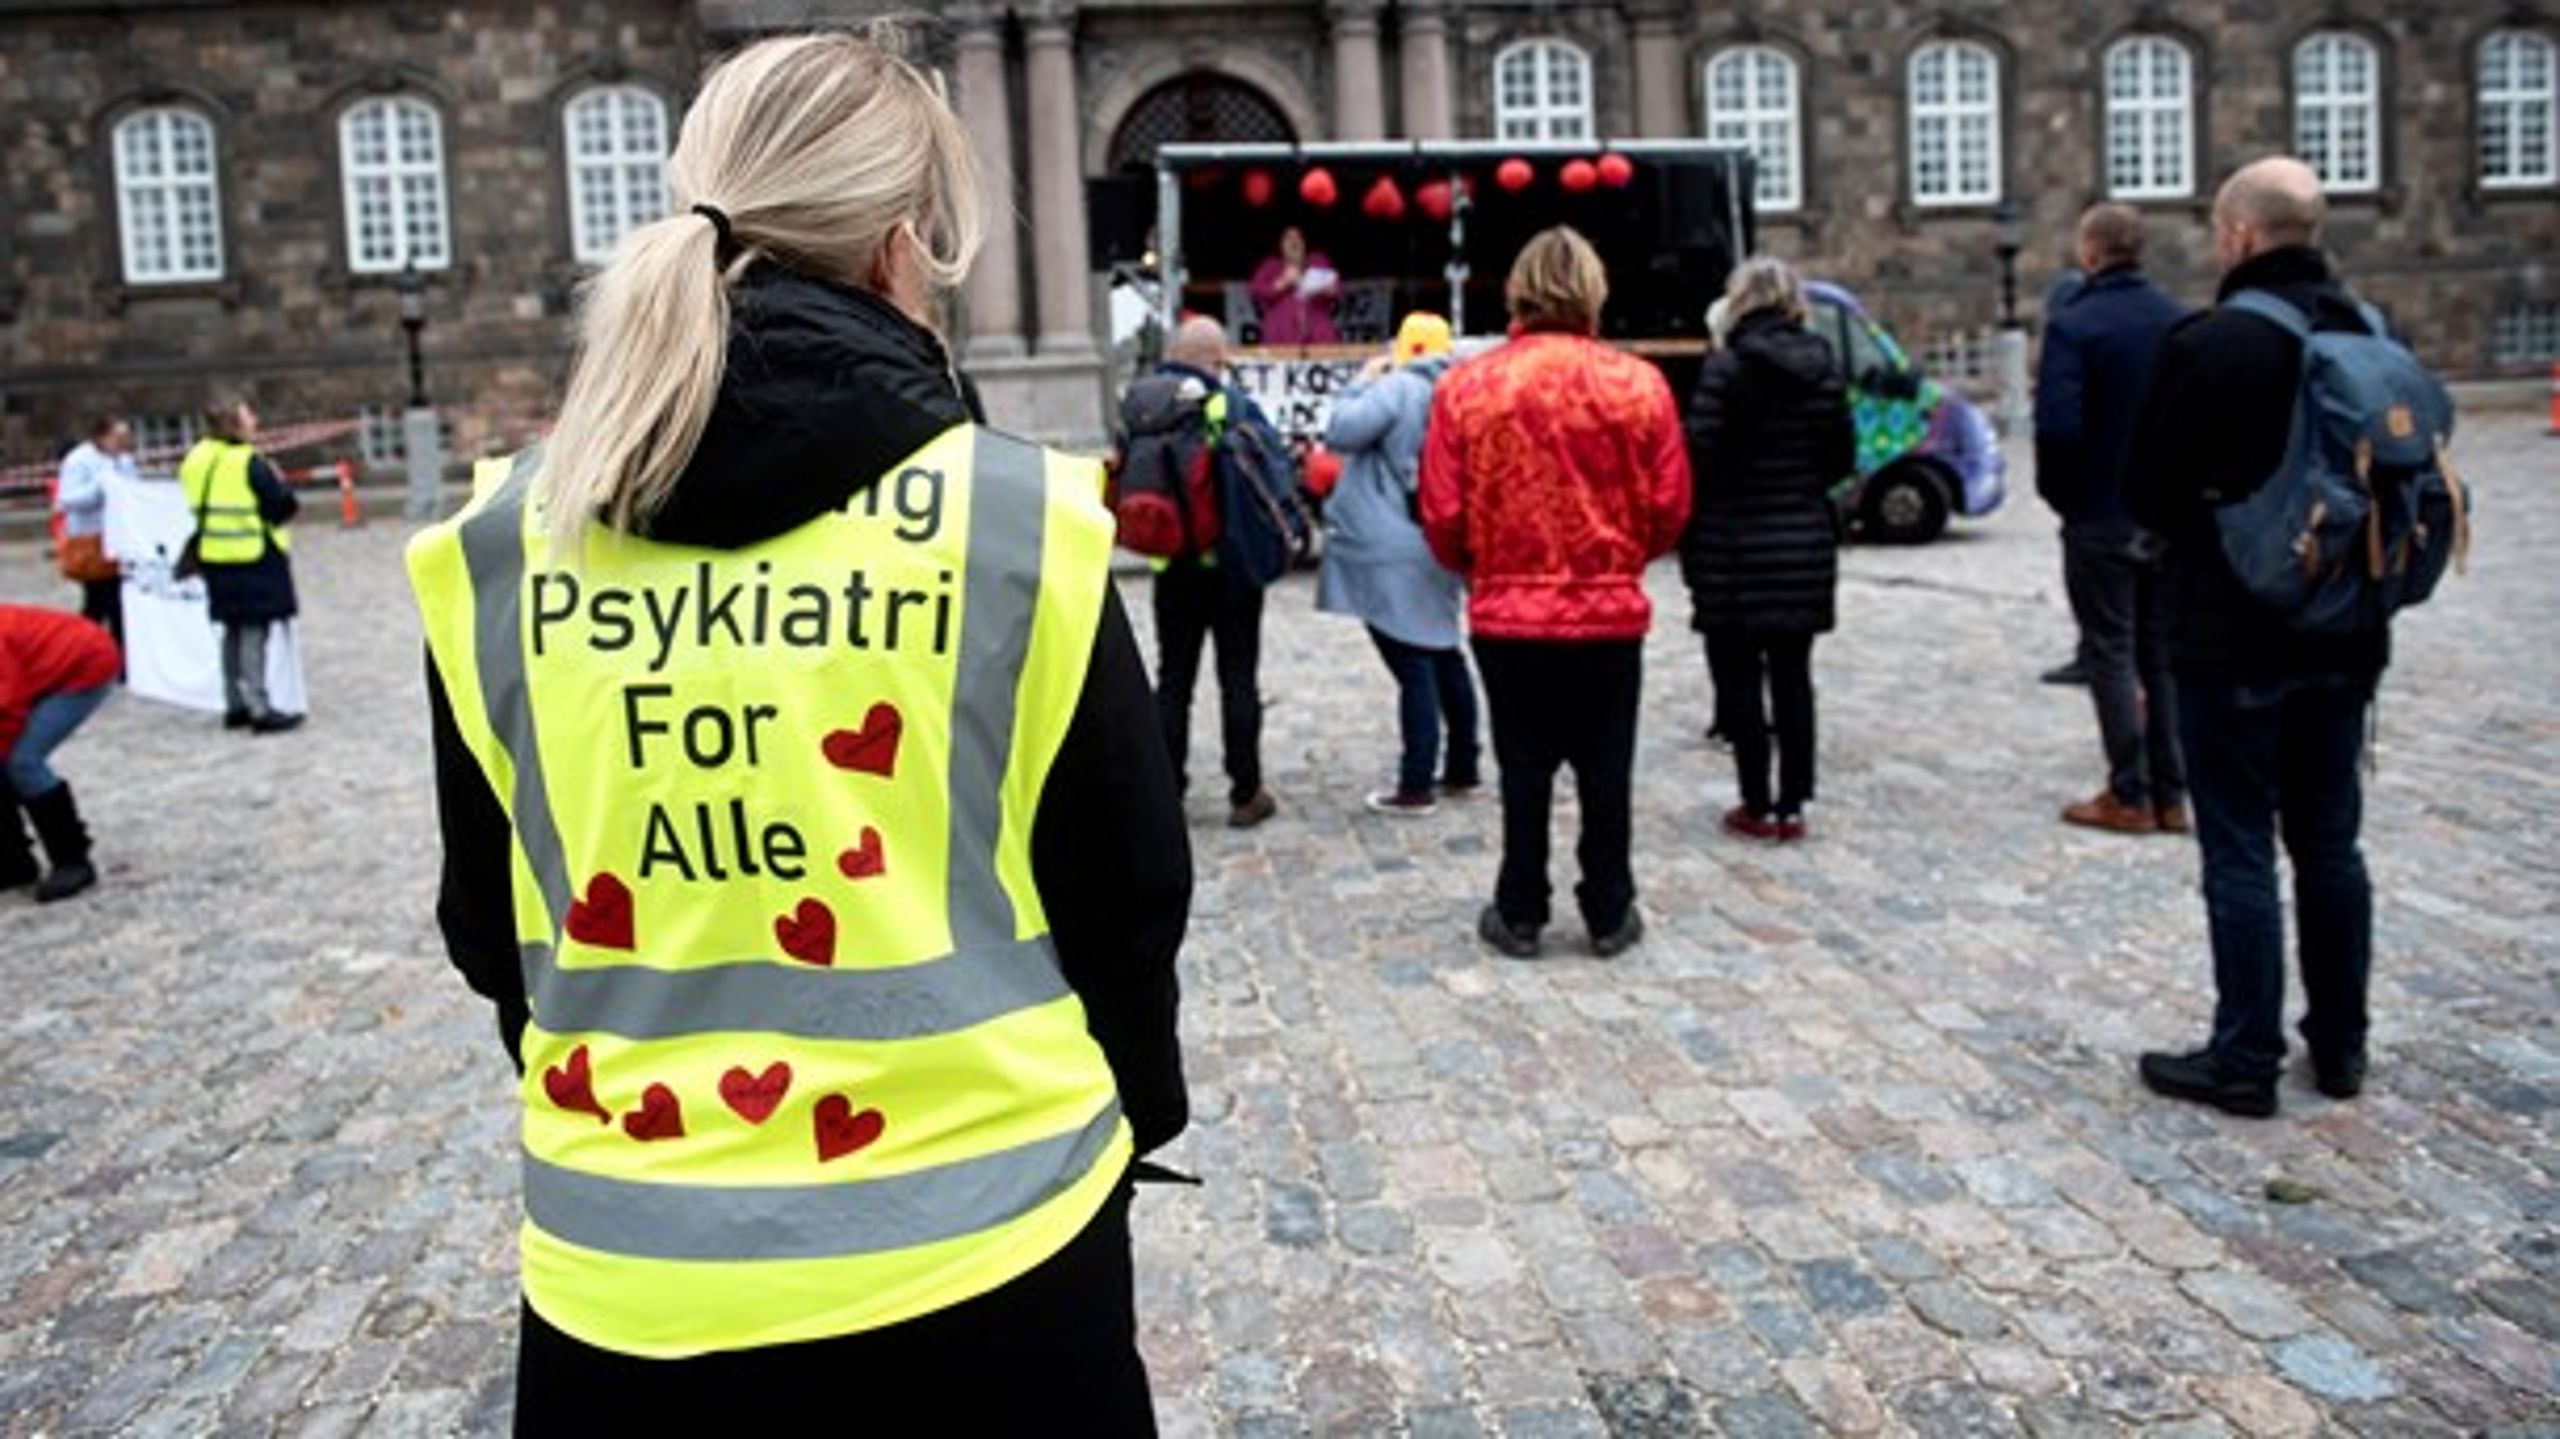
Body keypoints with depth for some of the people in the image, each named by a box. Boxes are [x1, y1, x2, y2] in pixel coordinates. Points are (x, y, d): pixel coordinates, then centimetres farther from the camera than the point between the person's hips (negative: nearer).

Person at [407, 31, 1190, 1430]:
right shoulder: (1016, 516, -12)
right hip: (984, 1236, -1)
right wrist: (1136, 1106, 15)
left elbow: (490, 925, 7)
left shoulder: (498, 545, -4)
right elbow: (1124, 888, -3)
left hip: (628, 1264, 2)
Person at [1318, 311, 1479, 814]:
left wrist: (1361, 383, -6)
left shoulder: (1399, 388, -13)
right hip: (1434, 551, 8)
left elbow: (1341, 432, -20)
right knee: (1443, 658, 17)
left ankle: (1416, 786, -3)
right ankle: (1462, 767, 26)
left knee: (1413, 668, -7)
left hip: (1391, 556, -8)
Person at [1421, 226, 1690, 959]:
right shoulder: (1638, 383, -7)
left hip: (1507, 613, 0)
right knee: (1606, 770, 12)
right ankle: (1610, 915, 22)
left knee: (1524, 768, 12)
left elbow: (1442, 515, -4)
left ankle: (1519, 916, 20)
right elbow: (1670, 508, -1)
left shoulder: (1466, 386, -8)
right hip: (1611, 610, 0)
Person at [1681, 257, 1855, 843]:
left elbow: (1701, 458, -14)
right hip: (1807, 542, 5)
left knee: (1739, 677, 4)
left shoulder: (1726, 367, -11)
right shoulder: (1822, 367, 5)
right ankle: (1792, 805, 15)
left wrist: (1690, 541, -2)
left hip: (1737, 546, -5)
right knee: (1793, 675, 11)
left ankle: (1757, 807, 7)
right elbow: (1842, 458, 7)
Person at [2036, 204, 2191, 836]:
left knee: (2111, 654, 3)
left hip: (2101, 517, -5)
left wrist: (2057, 492, -5)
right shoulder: (2179, 321, 4)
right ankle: (2170, 794, 18)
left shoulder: (2072, 325, -13)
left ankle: (2129, 797, 6)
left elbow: (2057, 424, -21)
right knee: (2164, 654, 13)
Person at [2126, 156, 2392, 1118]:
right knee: (2329, 841, 15)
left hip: (2232, 639, -6)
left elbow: (2148, 489, -10)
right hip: (2344, 634, 6)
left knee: (2240, 852, 0)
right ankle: (2340, 1044, 24)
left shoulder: (2209, 344, -16)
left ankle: (2245, 1059, 6)